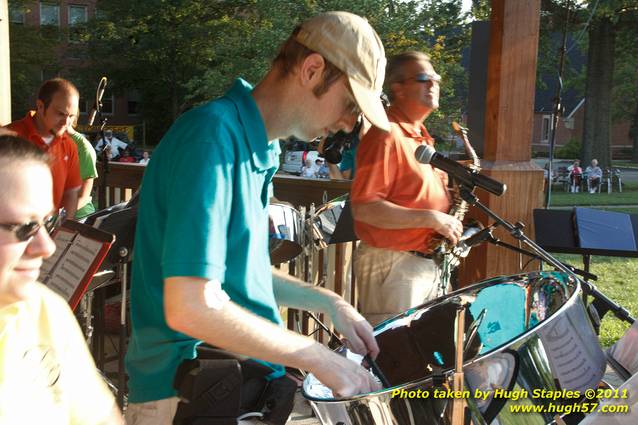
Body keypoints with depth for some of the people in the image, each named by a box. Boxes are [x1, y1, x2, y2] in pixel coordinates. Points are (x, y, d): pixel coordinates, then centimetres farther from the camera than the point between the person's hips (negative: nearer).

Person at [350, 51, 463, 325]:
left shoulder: (421, 136, 15)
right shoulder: (387, 135, -16)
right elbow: (364, 208, -23)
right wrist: (431, 218, -23)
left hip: (427, 265, 10)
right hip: (392, 265, -10)